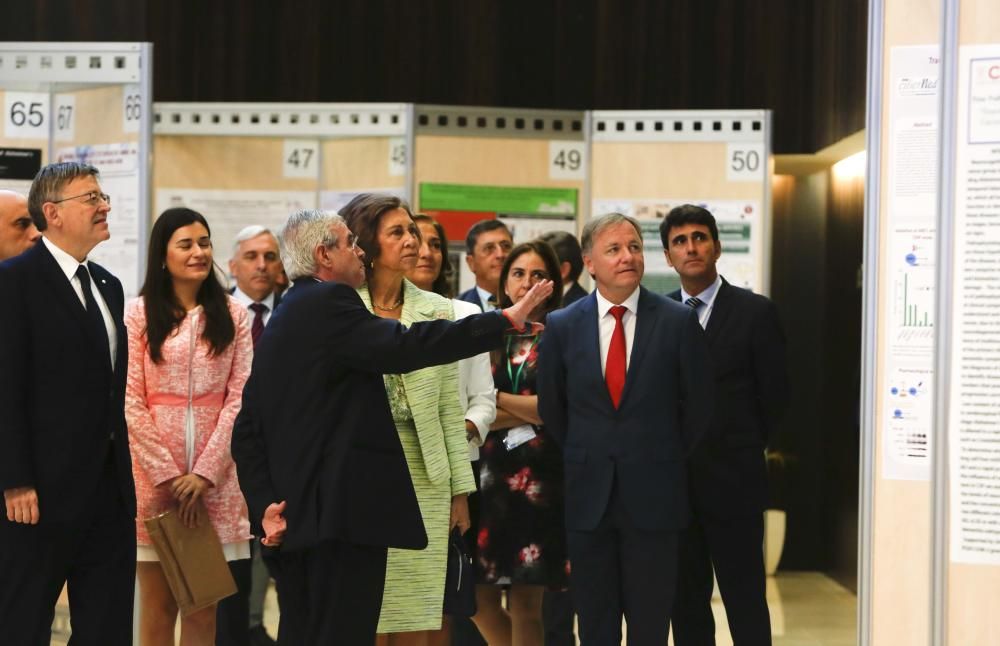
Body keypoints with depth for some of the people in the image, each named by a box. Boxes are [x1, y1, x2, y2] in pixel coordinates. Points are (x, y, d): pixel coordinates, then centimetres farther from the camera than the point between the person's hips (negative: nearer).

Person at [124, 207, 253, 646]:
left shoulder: (233, 315, 7)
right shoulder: (138, 314, 0)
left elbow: (240, 397, 1)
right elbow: (130, 402, -3)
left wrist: (204, 471, -8)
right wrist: (169, 475, -8)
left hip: (216, 476, 2)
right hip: (153, 475, -1)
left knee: (204, 610, 4)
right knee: (157, 608, 2)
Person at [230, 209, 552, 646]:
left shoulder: (281, 321, 19)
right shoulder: (329, 303, -9)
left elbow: (248, 430, 16)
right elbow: (404, 347, -21)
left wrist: (265, 505, 7)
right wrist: (507, 319, -17)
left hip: (294, 517, 10)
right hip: (343, 510, -10)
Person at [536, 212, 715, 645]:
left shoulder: (679, 321, -3)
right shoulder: (561, 326, 2)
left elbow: (698, 404, 5)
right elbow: (551, 407, 12)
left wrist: (665, 458, 8)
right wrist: (582, 459, 12)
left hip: (653, 495, -1)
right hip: (588, 495, 2)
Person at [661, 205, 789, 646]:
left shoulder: (755, 312, -2)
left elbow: (774, 395, 1)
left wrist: (743, 451, 5)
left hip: (732, 481, -3)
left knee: (745, 599, 1)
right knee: (685, 601, 9)